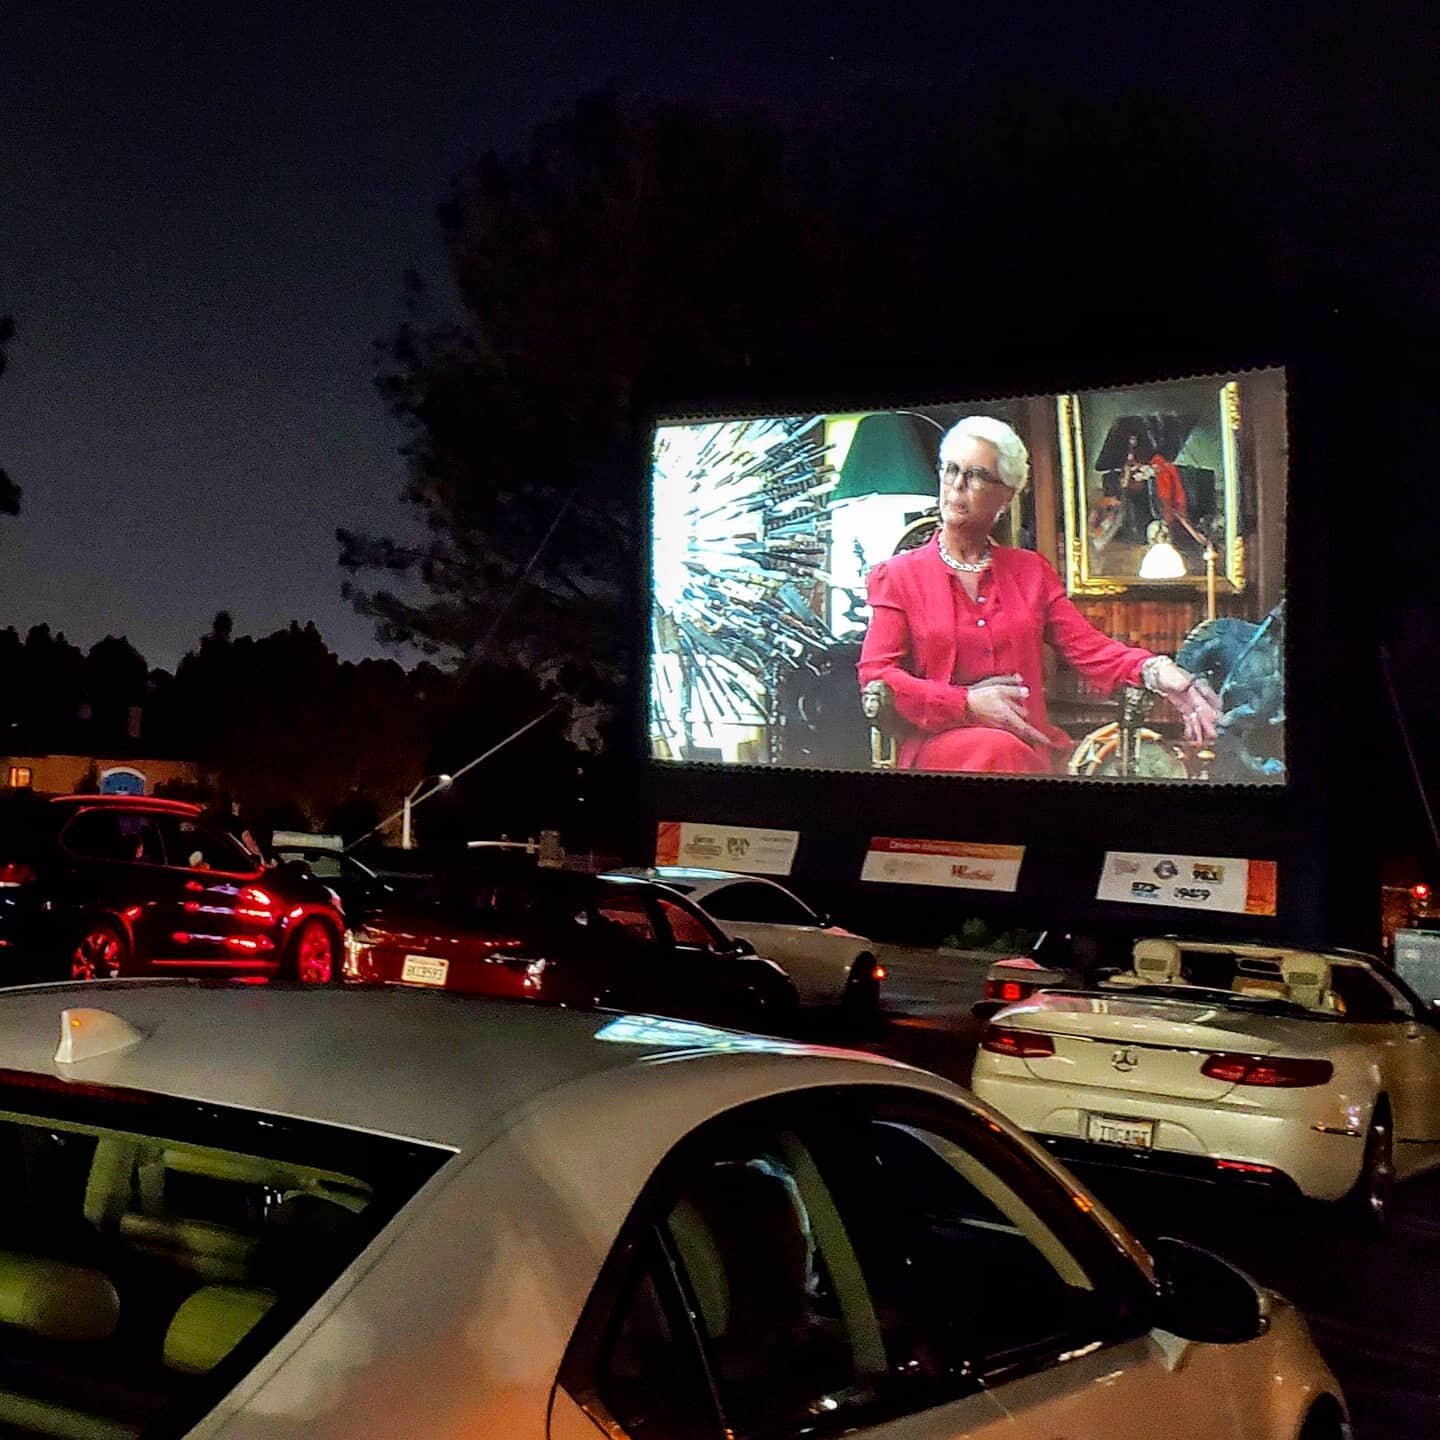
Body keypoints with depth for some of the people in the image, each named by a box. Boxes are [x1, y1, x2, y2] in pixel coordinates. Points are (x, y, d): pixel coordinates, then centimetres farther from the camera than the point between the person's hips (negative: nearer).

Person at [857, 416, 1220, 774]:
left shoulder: (1032, 570, 20)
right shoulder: (898, 575, 10)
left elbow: (1088, 647, 6)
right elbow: (875, 676, -1)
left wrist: (1155, 670, -16)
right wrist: (968, 704, -14)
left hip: (1029, 744, 3)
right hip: (939, 743, -3)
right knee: (999, 749, -36)